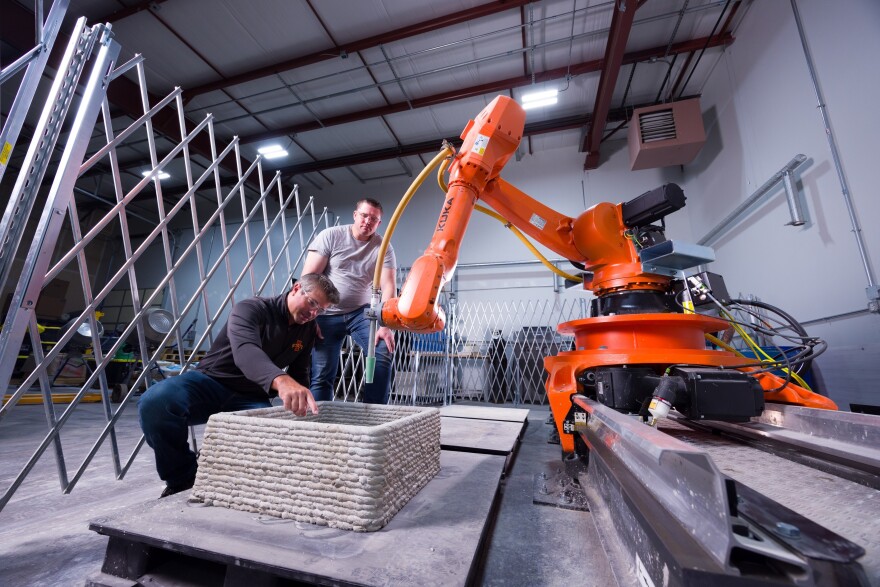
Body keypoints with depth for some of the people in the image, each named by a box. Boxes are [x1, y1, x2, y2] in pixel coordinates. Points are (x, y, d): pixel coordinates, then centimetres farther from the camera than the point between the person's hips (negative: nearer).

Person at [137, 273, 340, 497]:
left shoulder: (308, 330, 2)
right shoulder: (250, 309, -18)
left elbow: (299, 374, 14)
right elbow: (246, 351, -41)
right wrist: (281, 381, -58)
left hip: (251, 399, 3)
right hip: (209, 383, -3)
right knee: (154, 402, -33)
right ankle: (182, 479, -7)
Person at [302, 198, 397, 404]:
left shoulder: (383, 248, -2)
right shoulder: (330, 236, -5)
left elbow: (388, 287, -11)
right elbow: (308, 277, -7)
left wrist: (385, 325, -23)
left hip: (360, 312, 1)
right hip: (327, 314, 0)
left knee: (383, 353, -19)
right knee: (322, 374, -1)